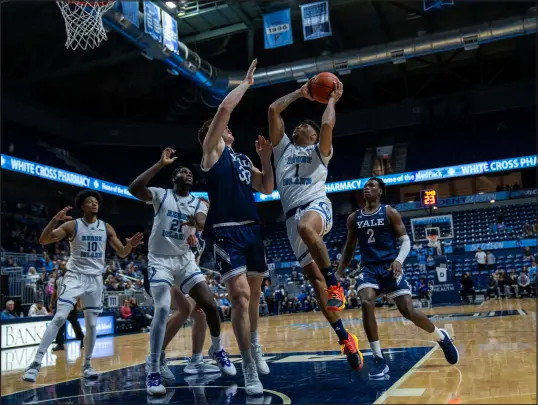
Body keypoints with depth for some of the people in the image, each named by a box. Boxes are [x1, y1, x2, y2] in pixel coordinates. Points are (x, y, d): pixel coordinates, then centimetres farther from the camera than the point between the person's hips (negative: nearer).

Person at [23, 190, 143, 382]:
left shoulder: (106, 228, 5)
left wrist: (130, 245, -16)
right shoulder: (72, 225, -4)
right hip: (74, 276, -3)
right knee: (59, 318, -17)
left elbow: (122, 253, 7)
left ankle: (87, 365, 20)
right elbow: (43, 240, -12)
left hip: (95, 278, 3)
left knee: (92, 324, 5)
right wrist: (55, 219, -26)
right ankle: (36, 363, -13)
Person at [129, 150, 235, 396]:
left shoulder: (198, 204, 5)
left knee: (210, 305, -3)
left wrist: (196, 223, -42)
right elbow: (134, 189, -23)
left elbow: (204, 225, -16)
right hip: (160, 260, -4)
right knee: (162, 309, -22)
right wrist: (160, 164, -24)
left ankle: (217, 349, 24)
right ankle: (153, 372, -13)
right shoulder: (161, 195, -3)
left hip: (186, 260, 4)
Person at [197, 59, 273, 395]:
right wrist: (247, 83, 3)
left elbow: (267, 189, 20)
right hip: (227, 232, -7)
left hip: (253, 229, 7)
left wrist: (266, 158, 10)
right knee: (240, 296, -16)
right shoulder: (212, 150, 2)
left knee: (254, 294, 18)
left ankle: (255, 346, 41)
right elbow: (224, 109, -9)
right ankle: (250, 370, -8)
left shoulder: (243, 159, 22)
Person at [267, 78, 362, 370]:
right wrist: (299, 93, 28)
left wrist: (332, 100, 13)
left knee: (306, 228, -42)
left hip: (317, 205, -4)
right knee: (314, 278, -3)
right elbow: (273, 110, 21)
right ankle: (344, 338, 3)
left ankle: (335, 284, -29)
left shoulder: (319, 150, 16)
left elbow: (328, 124, -4)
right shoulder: (284, 147, 26)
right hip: (292, 215, 4)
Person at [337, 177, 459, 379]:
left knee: (407, 310, -11)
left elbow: (406, 240, -4)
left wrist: (399, 260, -23)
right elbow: (349, 247, 18)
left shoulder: (390, 213, 0)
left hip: (390, 266, -2)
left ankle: (441, 337, 20)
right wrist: (339, 272, 12)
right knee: (366, 304, -24)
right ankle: (379, 360, -16)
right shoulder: (353, 218, 10)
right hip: (368, 268, 3)